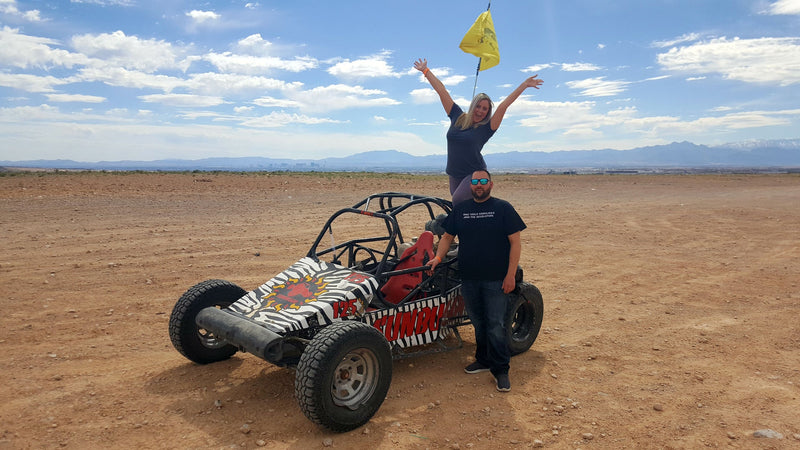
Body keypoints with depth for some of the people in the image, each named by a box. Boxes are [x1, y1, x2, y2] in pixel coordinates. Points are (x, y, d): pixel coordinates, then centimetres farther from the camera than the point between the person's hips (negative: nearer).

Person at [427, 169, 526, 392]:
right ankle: (483, 360, 29)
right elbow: (447, 236, 17)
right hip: (469, 278, 4)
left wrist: (511, 275, -10)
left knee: (496, 325, -3)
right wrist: (438, 257, -1)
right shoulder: (460, 209, 11)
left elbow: (515, 242, -3)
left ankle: (500, 370, 9)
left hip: (496, 279, -4)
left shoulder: (503, 208, -1)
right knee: (478, 323, 13)